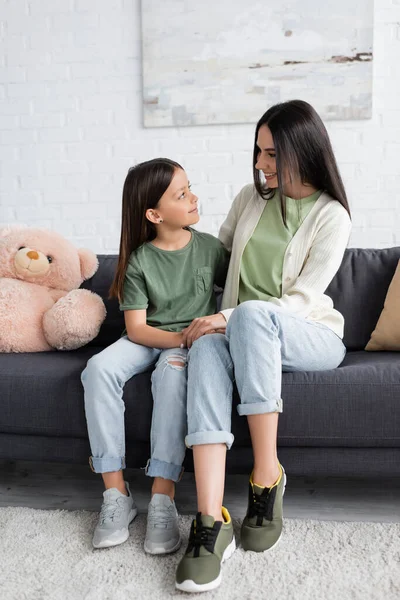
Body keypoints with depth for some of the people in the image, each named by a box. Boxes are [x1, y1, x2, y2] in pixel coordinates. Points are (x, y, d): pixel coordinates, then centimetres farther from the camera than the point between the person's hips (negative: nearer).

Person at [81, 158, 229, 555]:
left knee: (172, 371, -36)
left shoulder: (209, 247, -1)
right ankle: (116, 492, -22)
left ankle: (162, 497, -32)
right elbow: (136, 328, -8)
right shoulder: (139, 260, -4)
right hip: (149, 340, 1)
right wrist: (181, 337, -22)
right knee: (99, 368, -28)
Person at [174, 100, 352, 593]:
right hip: (240, 332, 4)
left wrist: (227, 317, -20)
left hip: (311, 338, -3)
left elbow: (301, 299, -12)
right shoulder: (251, 197, 11)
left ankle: (267, 476, -30)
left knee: (251, 313, -38)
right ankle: (210, 522, -40)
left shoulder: (331, 216, -4)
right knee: (206, 350, -34)